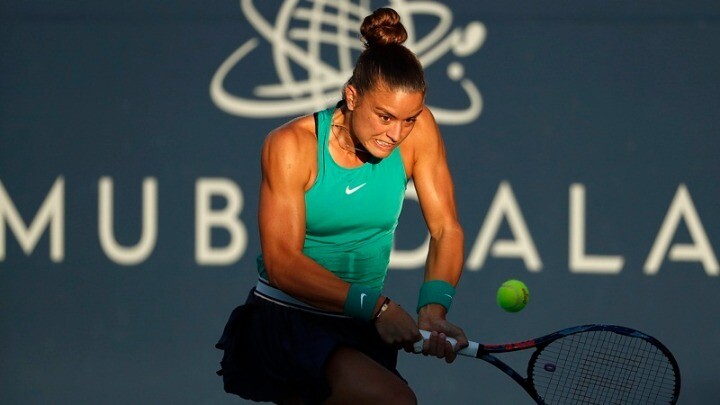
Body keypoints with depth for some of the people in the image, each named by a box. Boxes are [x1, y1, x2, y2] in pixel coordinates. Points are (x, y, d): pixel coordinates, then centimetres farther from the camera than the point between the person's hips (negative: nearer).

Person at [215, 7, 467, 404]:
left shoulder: (417, 128, -7)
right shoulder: (292, 146, -16)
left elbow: (446, 229, -7)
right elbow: (281, 262, -21)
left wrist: (433, 307, -26)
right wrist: (374, 306, -32)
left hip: (362, 328, 5)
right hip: (285, 322, -5)